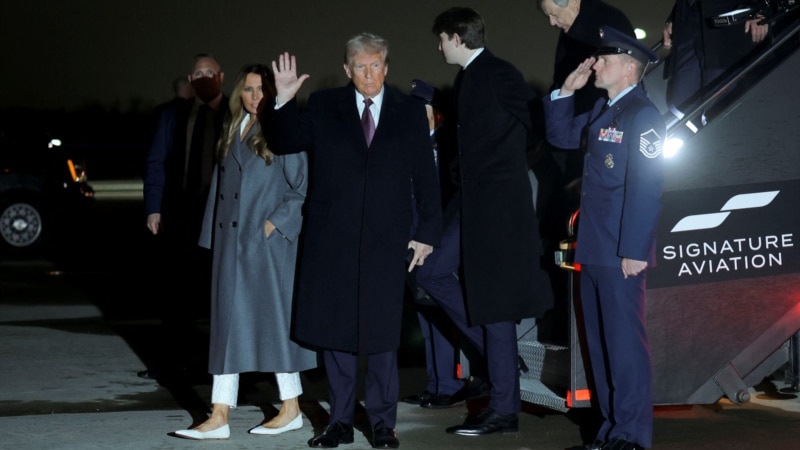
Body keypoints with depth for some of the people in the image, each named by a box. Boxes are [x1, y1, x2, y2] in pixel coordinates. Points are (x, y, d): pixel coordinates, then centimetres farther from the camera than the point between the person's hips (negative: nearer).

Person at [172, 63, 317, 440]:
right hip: (231, 242, 6)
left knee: (273, 317, 1)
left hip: (268, 242, -6)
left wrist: (276, 222, -11)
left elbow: (302, 187, -5)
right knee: (228, 322, 3)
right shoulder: (231, 132, 14)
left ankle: (291, 409, 15)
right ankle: (219, 417, 3)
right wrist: (213, 236, 12)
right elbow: (220, 184, 16)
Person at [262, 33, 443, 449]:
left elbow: (425, 176, 6)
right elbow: (283, 144, 1)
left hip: (385, 239, -1)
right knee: (334, 329, 6)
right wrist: (283, 101, -15)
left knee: (381, 331, 2)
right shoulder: (323, 107, 4)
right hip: (331, 238, 1)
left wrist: (428, 231, 3)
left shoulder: (410, 112, 5)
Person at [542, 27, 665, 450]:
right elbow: (561, 136, 26)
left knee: (624, 342, -4)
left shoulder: (642, 115, -13)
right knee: (600, 342, 12)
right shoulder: (603, 110, 14)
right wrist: (567, 90, 12)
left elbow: (645, 188, -18)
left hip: (620, 252, -9)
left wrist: (634, 251, -21)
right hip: (593, 249, 9)